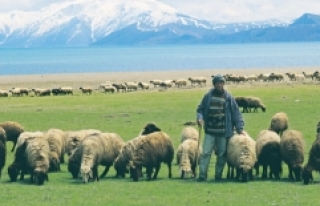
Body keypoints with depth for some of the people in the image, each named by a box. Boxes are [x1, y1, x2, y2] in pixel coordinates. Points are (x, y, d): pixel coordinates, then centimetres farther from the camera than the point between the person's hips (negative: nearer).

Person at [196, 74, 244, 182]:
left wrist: (239, 128, -2)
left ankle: (218, 175, 17)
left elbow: (236, 113, 2)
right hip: (210, 132, 0)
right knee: (206, 153, -6)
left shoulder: (228, 98, 0)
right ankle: (202, 175, -4)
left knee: (222, 154, 6)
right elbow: (200, 109, 13)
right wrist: (200, 118, -7)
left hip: (224, 132, 0)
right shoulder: (208, 96, 4)